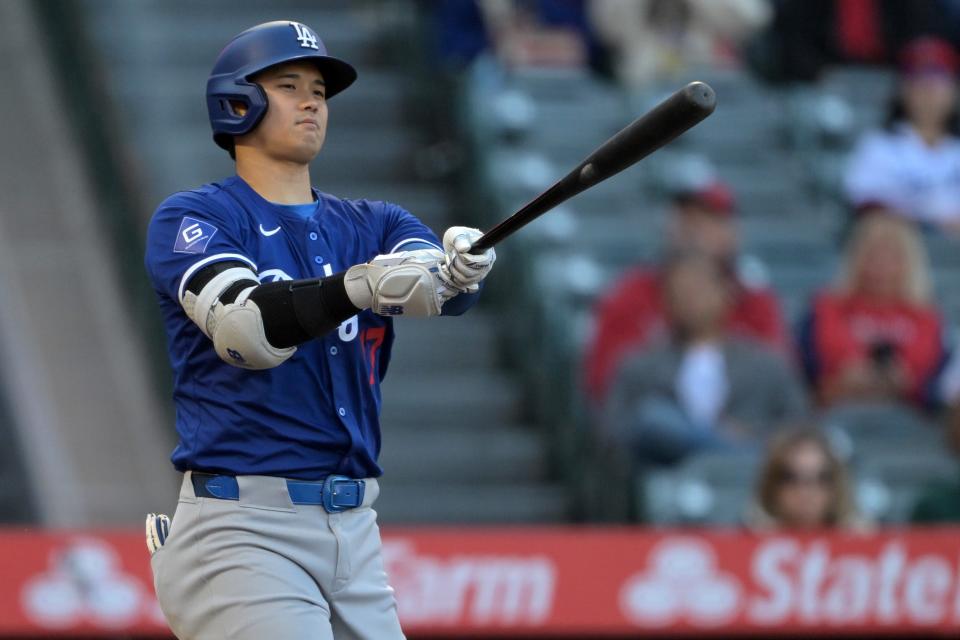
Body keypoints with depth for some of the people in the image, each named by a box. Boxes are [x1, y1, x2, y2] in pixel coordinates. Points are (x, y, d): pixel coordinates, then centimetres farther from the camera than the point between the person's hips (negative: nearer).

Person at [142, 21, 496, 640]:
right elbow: (243, 330, -21)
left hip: (355, 533, 6)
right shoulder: (191, 218, -1)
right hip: (242, 535, -6)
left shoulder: (372, 225, 14)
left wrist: (459, 268, -32)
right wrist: (356, 287, -38)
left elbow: (435, 287, -8)